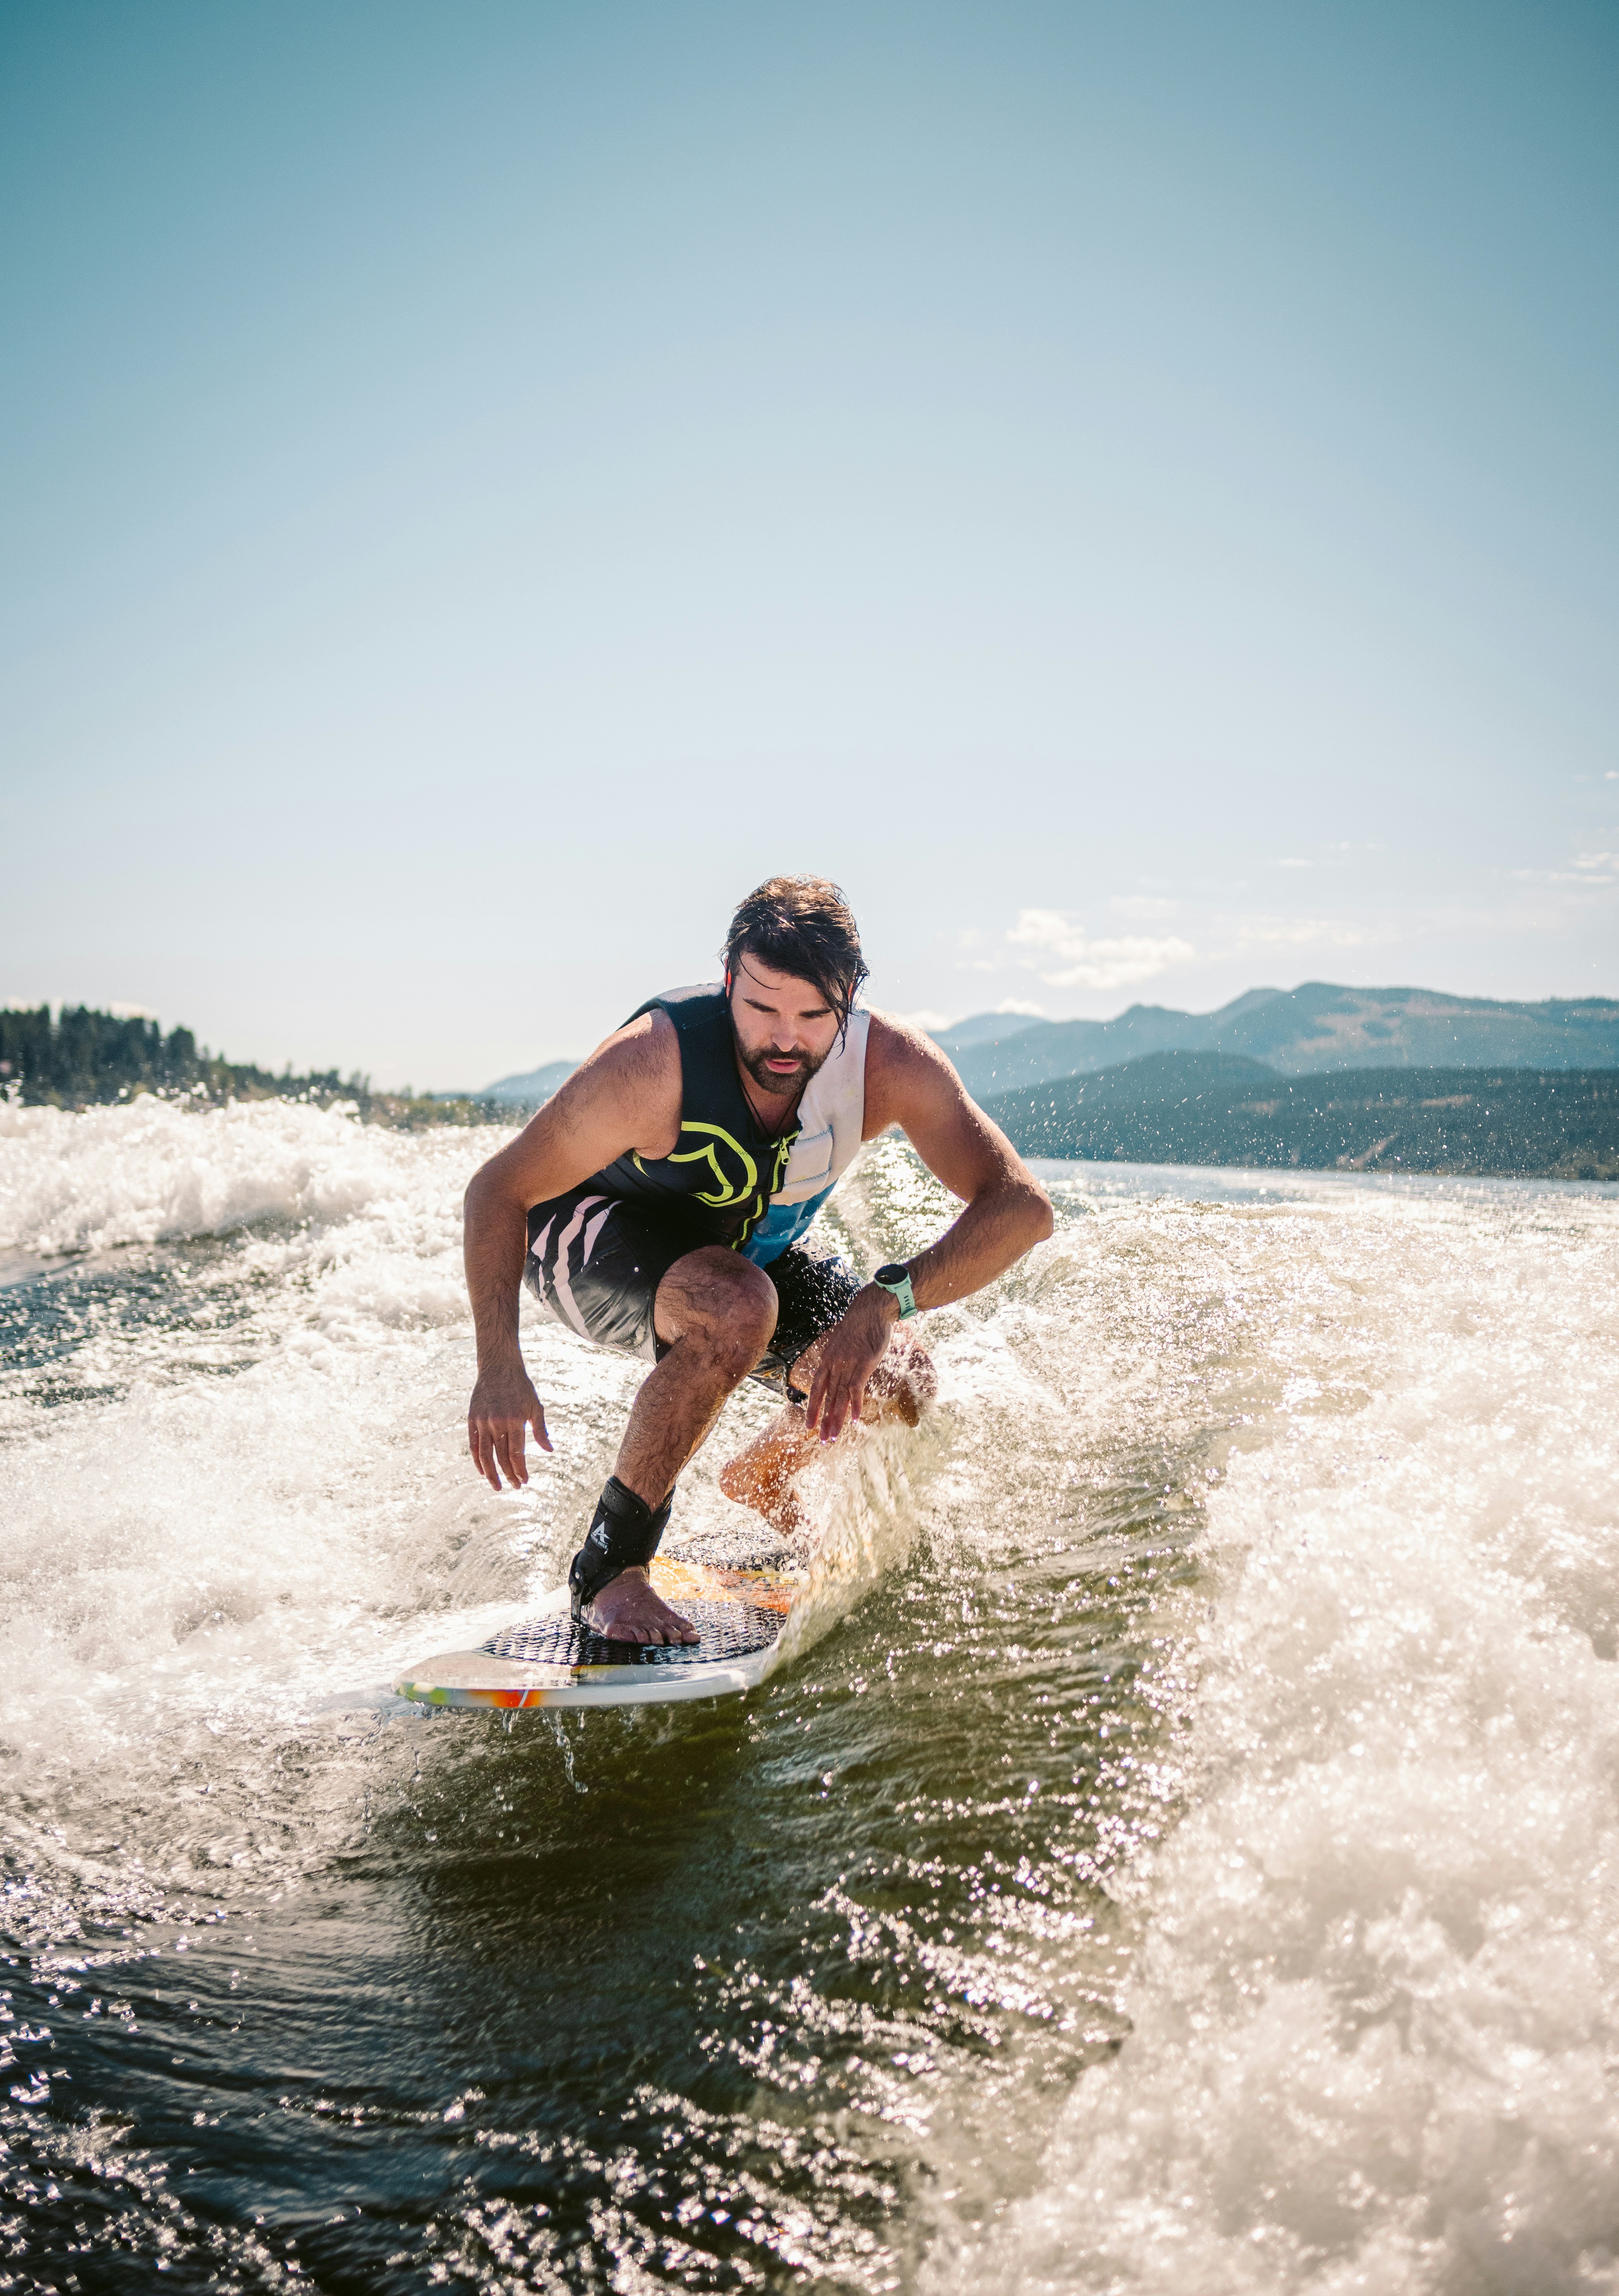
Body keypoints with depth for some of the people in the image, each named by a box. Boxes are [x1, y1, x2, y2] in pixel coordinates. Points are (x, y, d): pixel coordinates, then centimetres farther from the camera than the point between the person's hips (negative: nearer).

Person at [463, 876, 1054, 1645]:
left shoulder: (890, 1064, -27)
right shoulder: (652, 1065, -36)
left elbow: (1021, 1206, -31)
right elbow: (498, 1192, -25)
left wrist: (886, 1300, -45)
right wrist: (499, 1369, -35)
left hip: (741, 1247, 5)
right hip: (587, 1234, -5)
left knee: (894, 1378, -10)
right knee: (737, 1307, -36)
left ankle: (760, 1480, 23)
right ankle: (608, 1567, -20)